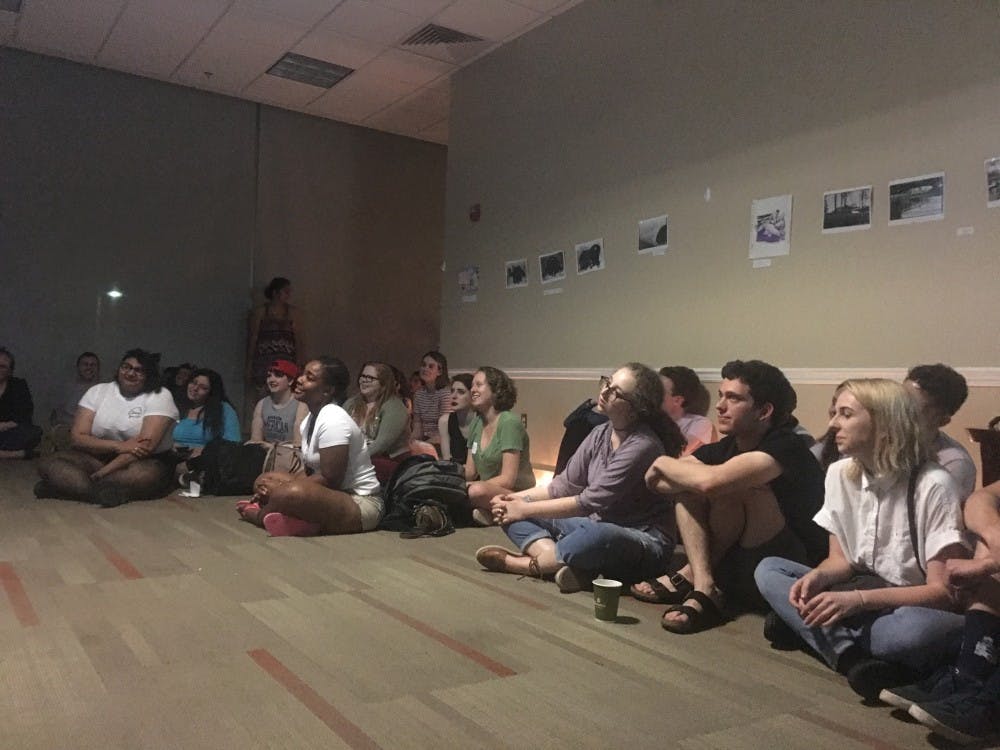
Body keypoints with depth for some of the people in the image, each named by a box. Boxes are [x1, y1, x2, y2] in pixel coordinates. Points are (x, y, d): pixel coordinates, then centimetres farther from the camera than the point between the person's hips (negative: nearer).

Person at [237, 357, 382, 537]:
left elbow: (330, 479, -22)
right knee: (263, 481, 12)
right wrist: (282, 488, -7)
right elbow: (312, 472, 10)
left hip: (361, 503, -10)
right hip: (331, 497, 10)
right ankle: (305, 521, -12)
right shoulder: (311, 419, 9)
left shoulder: (333, 419, -19)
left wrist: (280, 489, -14)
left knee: (291, 494, -34)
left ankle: (260, 515, -1)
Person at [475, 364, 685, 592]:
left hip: (645, 543, -7)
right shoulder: (601, 433, 3)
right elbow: (565, 485, 6)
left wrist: (525, 509, -16)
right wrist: (517, 498, -8)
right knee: (511, 516, -3)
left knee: (598, 535, -42)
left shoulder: (642, 445, -21)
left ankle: (520, 563, -20)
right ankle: (555, 559, -29)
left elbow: (589, 502, -22)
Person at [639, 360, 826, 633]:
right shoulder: (726, 447, 3)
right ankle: (703, 587, -19)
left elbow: (711, 481, -37)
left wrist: (664, 463, -17)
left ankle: (692, 574, -9)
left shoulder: (785, 446, -20)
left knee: (733, 482, -28)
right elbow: (658, 483, -2)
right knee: (687, 484, -7)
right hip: (742, 570, 8)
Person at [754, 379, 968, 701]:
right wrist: (817, 577, -18)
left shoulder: (933, 485, -19)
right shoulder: (839, 474, -1)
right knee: (768, 570, -10)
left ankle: (802, 624, -22)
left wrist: (859, 600, -32)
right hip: (857, 594, 7)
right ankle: (854, 656, -27)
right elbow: (840, 559, 7)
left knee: (915, 629, -41)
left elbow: (943, 590, -21)